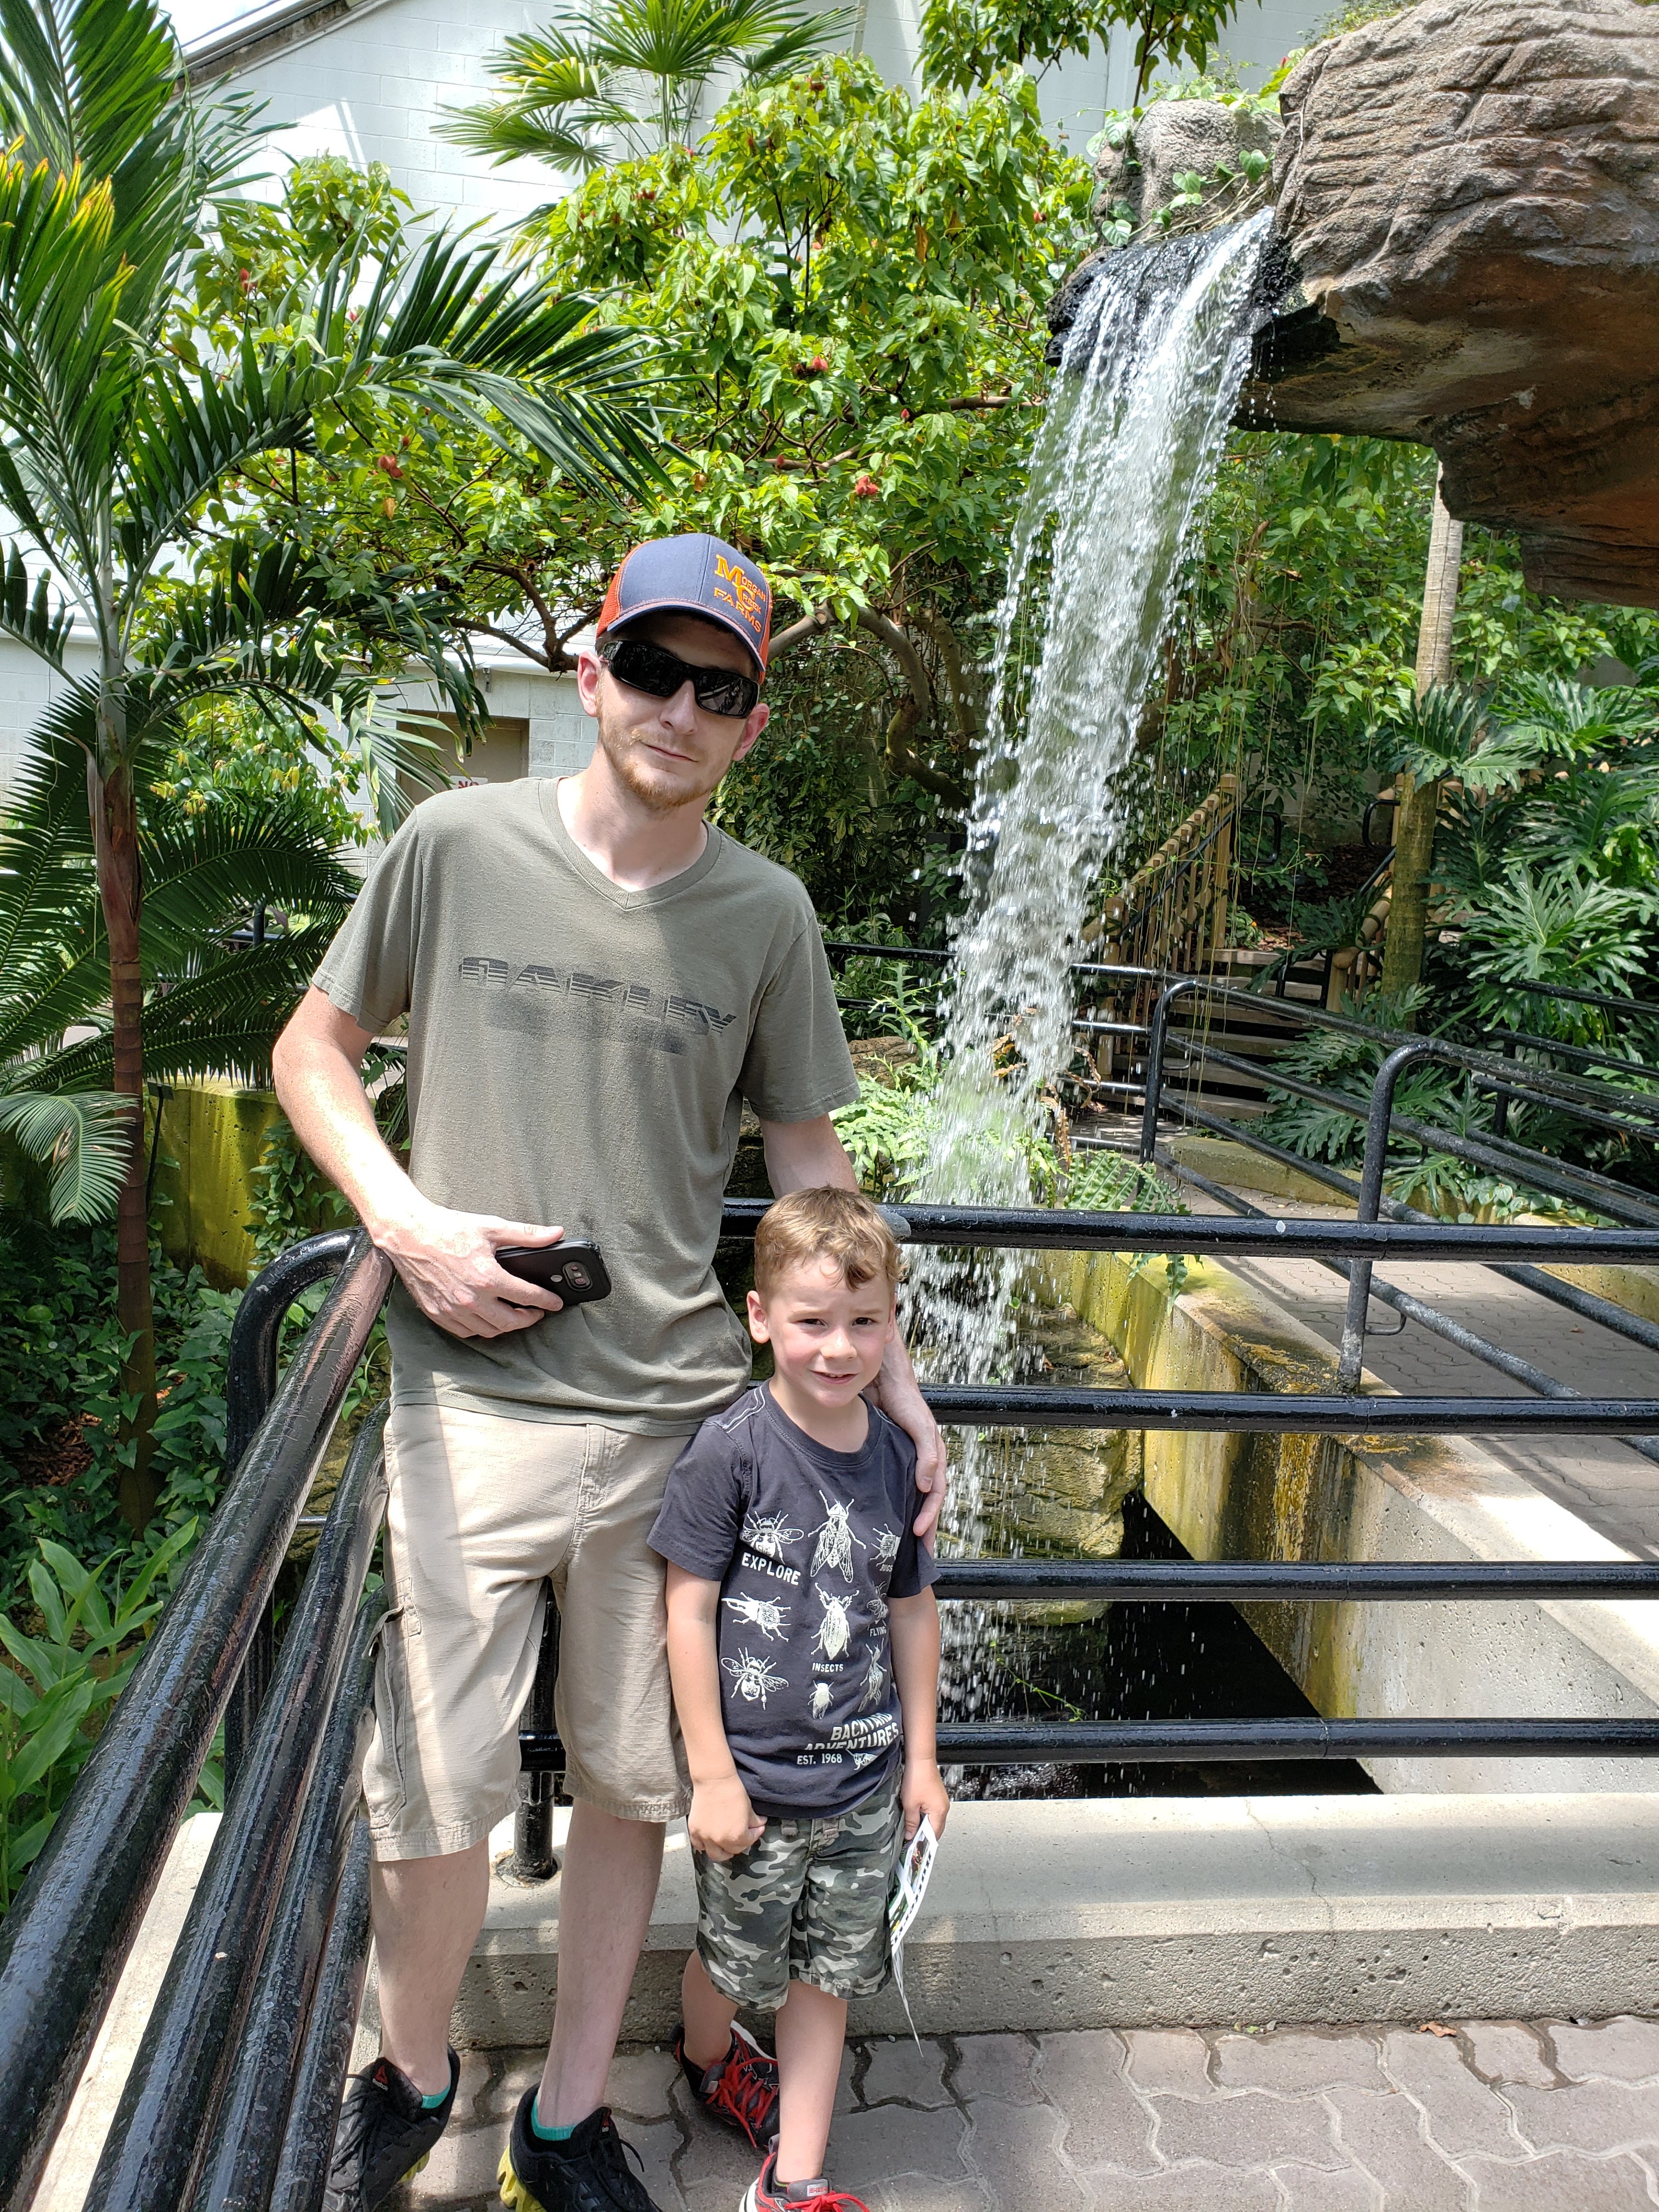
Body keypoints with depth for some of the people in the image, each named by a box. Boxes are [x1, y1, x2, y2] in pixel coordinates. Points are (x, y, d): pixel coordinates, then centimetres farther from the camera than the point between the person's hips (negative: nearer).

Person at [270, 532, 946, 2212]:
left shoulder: (765, 915, 2)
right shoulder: (458, 846, -2)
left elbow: (808, 1159, 10)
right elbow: (313, 1051, 8)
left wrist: (893, 1376, 5)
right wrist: (407, 1220, -9)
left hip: (679, 1410, 2)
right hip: (472, 1397, -1)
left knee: (633, 1784, 14)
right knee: (439, 1793, 4)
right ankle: (410, 2077, 38)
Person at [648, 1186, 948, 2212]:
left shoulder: (895, 1455, -4)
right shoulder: (732, 1450, -19)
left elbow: (913, 1607, 7)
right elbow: (688, 1612, -15)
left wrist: (921, 1756, 9)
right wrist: (713, 1776, -12)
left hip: (865, 1780, 3)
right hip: (755, 1780, -3)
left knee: (829, 1973, 16)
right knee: (736, 1961, 19)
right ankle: (707, 2063, 52)